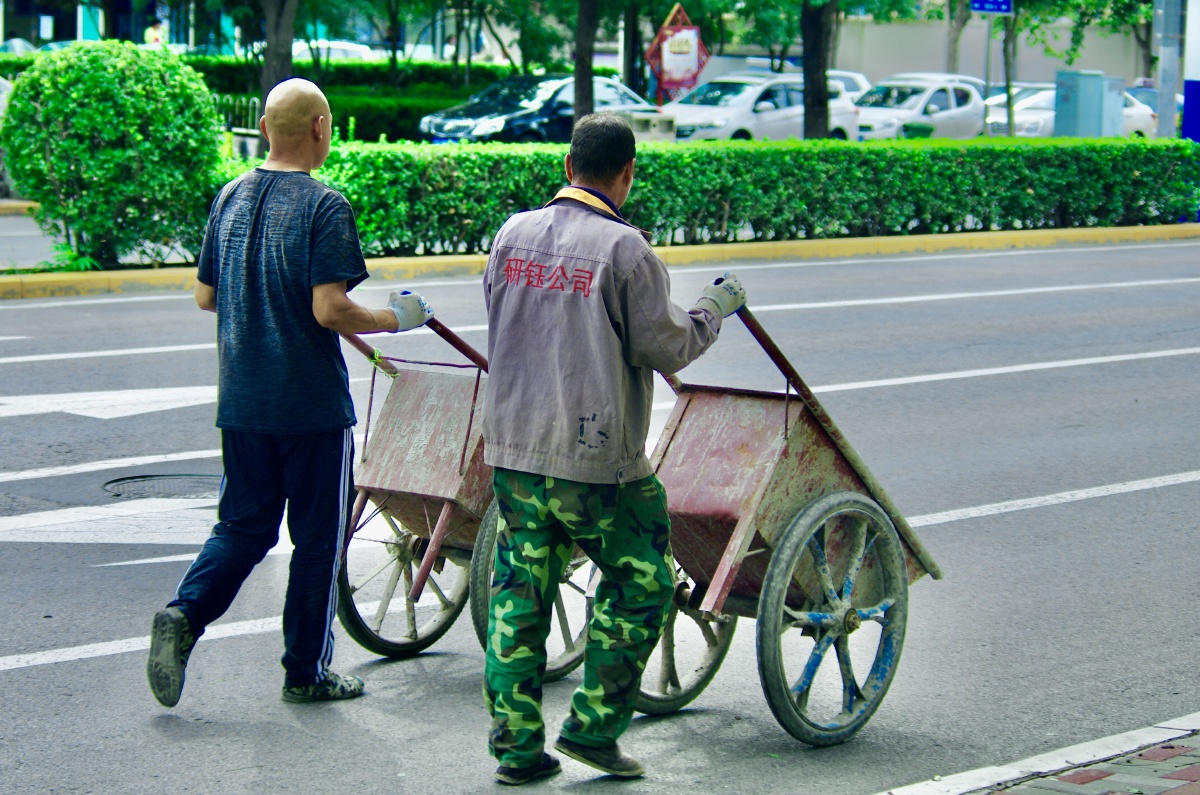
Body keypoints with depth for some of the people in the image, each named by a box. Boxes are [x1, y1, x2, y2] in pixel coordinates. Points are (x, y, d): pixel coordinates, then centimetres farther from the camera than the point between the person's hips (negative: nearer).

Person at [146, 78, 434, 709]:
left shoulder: (231, 198, 6)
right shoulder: (323, 206, -14)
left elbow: (205, 296, 12)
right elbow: (330, 310, -20)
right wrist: (394, 319, -5)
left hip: (241, 400, 6)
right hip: (312, 403, -6)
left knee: (244, 525, 16)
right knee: (317, 537, 7)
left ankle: (184, 615, -7)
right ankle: (306, 672, 14)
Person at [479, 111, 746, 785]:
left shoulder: (513, 235, 5)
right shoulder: (626, 249, -13)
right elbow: (666, 347, -9)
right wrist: (715, 309, 7)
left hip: (512, 446, 6)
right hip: (595, 456, -6)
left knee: (520, 591, 11)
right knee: (642, 583, 10)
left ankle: (516, 742, 13)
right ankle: (594, 725, 8)